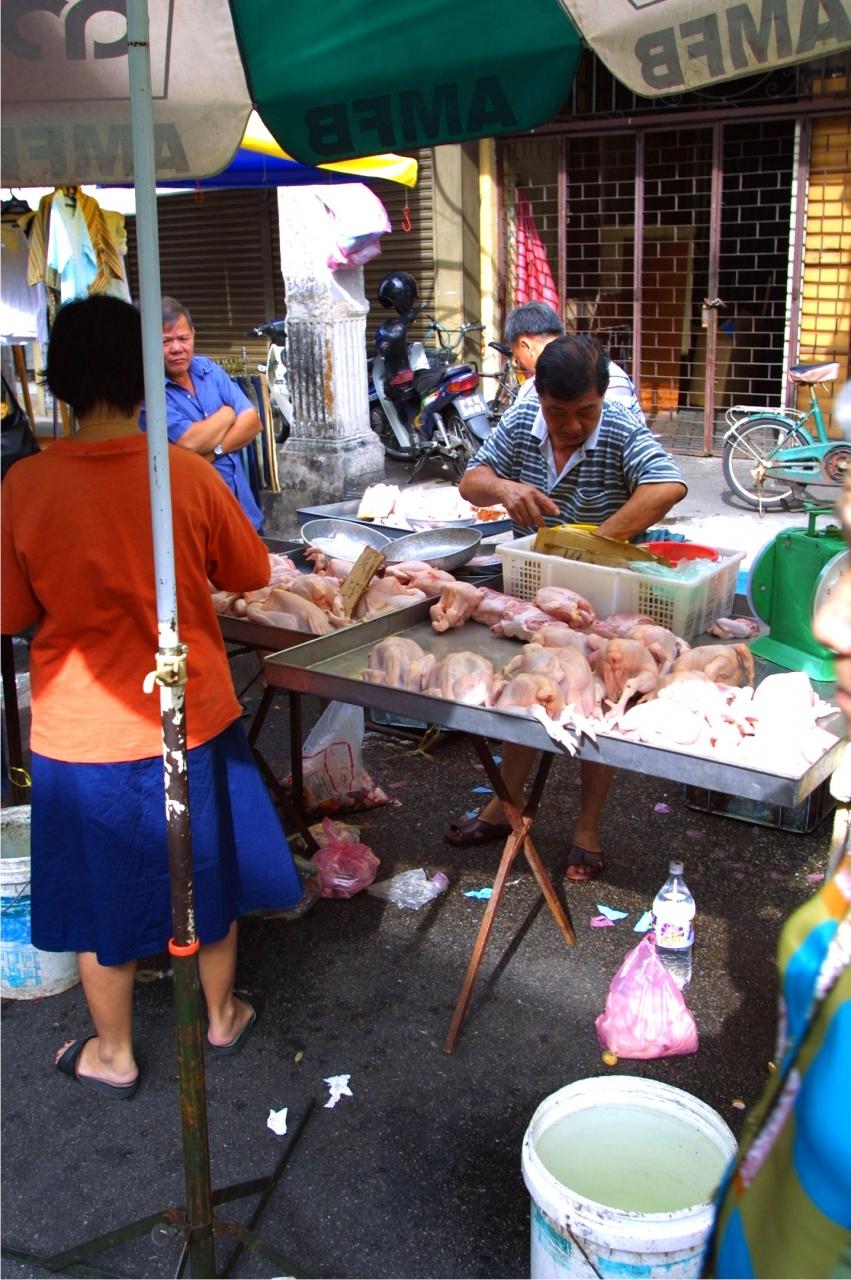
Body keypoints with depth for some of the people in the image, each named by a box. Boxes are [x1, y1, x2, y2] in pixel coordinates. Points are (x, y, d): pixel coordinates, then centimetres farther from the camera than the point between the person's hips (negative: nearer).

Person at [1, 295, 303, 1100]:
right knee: (207, 871, 22)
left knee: (100, 890, 18)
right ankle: (221, 1016, 41)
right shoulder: (187, 472, -13)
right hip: (192, 718, 1)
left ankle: (114, 1055, 35)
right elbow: (249, 572, 0)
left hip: (81, 731, -1)